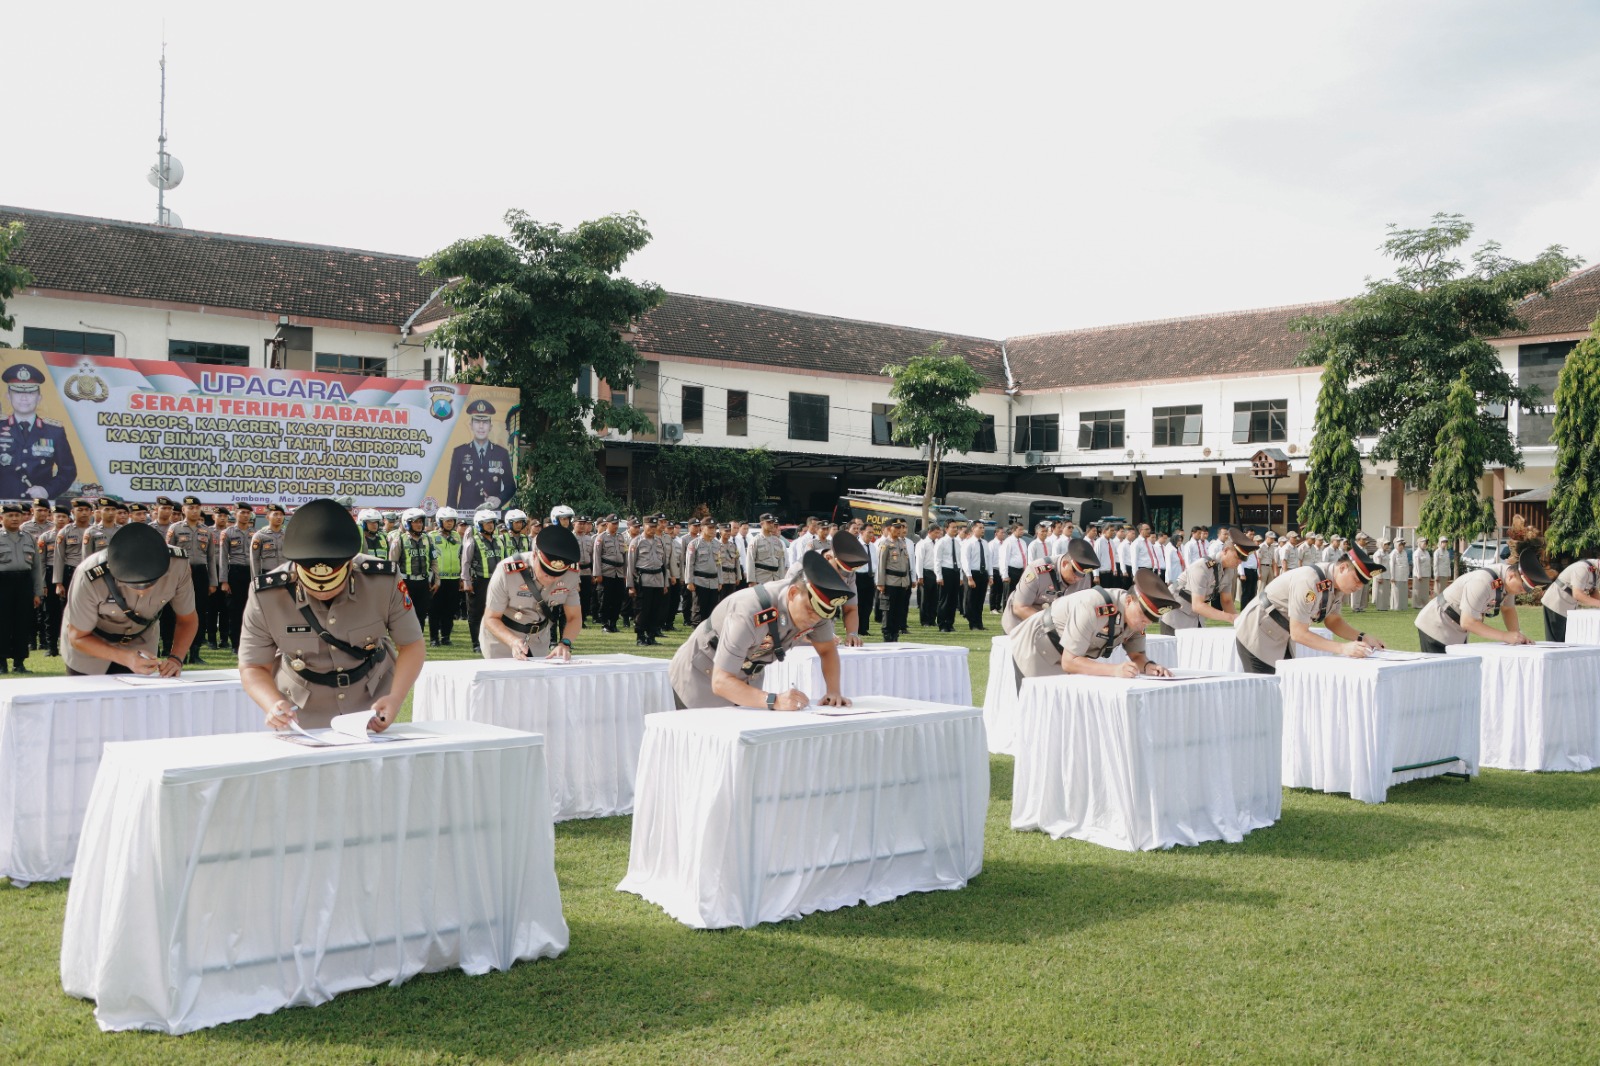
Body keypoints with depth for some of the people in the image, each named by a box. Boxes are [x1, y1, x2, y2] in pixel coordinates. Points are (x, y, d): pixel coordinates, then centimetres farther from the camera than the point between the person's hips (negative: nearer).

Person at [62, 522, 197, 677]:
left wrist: (175, 658, -30)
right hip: (89, 647, -2)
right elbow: (78, 638, -23)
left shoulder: (179, 564, -32)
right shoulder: (90, 578, -38)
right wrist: (125, 658, -37)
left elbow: (188, 619, -14)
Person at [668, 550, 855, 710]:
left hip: (745, 679, 6)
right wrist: (774, 701, -53)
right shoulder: (749, 614, -38)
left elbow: (827, 649, -2)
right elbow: (720, 682, -41)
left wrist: (833, 691, -20)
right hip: (701, 679, -6)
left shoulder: (816, 604, -18)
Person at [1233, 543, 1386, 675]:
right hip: (1257, 637, -9)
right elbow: (1298, 633, -30)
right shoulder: (1309, 582, -31)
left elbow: (1332, 620, 9)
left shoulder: (1336, 582, -4)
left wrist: (1362, 638, -7)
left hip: (1281, 640, 9)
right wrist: (1342, 649, -32)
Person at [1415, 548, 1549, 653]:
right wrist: (1506, 636, -29)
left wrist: (1517, 634, -8)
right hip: (1437, 629, -9)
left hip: (1457, 633, 9)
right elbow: (1467, 622, -32)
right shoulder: (1483, 583, -32)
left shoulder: (1509, 577, -5)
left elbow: (1508, 608, 9)